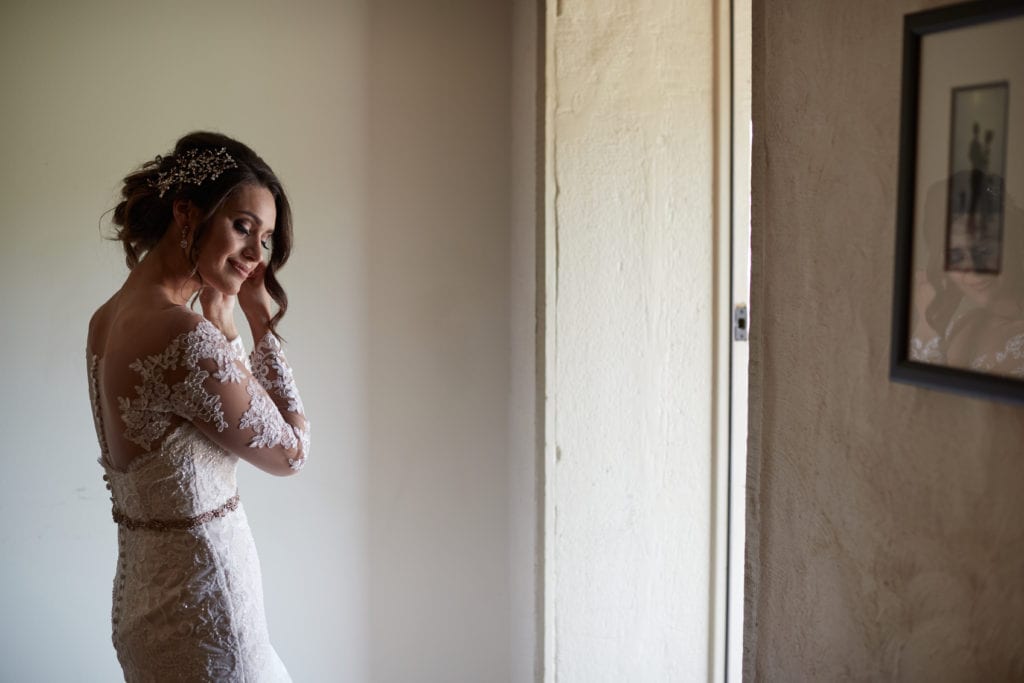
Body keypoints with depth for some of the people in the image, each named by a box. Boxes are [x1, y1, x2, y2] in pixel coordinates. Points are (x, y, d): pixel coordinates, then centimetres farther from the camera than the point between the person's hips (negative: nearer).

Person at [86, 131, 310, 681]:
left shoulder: (106, 320, 3)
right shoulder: (188, 339, -25)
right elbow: (290, 452, -13)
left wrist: (219, 319, 4)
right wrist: (263, 322, -10)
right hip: (202, 609, -9)